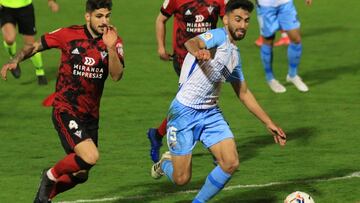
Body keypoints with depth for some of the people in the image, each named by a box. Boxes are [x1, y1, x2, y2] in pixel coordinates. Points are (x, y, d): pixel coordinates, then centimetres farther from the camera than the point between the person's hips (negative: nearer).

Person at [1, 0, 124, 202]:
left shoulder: (114, 41, -1)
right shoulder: (69, 35, -8)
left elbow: (116, 75, -15)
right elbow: (35, 46, 4)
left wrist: (111, 48, -30)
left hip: (90, 115, 5)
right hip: (65, 110, -5)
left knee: (80, 175, 11)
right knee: (91, 157, -25)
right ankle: (51, 176, 2)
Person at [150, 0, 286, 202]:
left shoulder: (235, 55, 13)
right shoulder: (219, 36, -13)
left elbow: (244, 93, 23)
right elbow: (192, 42, -36)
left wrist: (269, 123, 21)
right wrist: (197, 51, -62)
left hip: (211, 113, 7)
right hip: (185, 112, -7)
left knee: (231, 163, -12)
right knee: (181, 179, -3)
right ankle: (166, 163, 34)